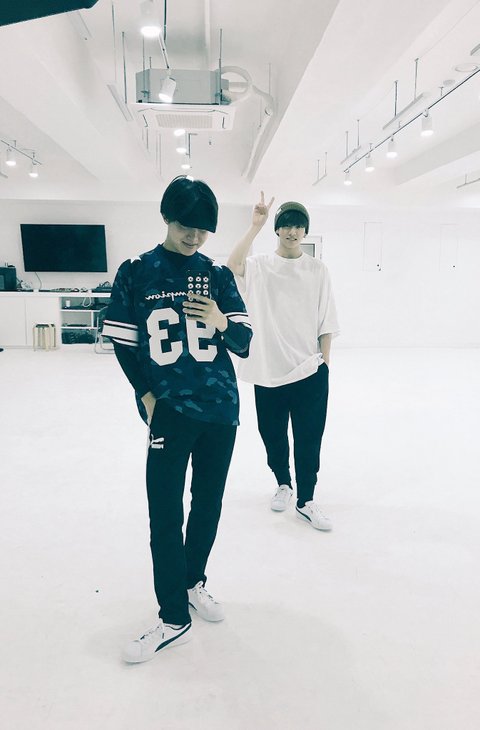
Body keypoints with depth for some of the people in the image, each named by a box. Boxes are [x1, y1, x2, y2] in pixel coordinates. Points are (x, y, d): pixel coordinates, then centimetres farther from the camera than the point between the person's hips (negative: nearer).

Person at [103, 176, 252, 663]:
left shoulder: (217, 275, 4)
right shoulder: (136, 273, -1)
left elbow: (244, 343, 3)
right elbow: (123, 343, 4)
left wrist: (223, 324, -19)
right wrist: (148, 397, -4)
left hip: (220, 408, 3)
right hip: (169, 410, -2)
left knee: (208, 504, 13)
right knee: (165, 514, 0)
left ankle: (193, 583, 36)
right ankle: (174, 619, 15)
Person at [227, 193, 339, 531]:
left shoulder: (317, 269, 4)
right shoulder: (260, 266, 1)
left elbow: (326, 321, 5)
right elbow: (233, 266, -23)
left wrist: (324, 361, 0)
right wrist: (256, 226, -24)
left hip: (309, 370, 0)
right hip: (268, 369, 0)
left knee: (309, 438, 3)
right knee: (273, 434, 14)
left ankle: (305, 500, 18)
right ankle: (283, 483, 38)